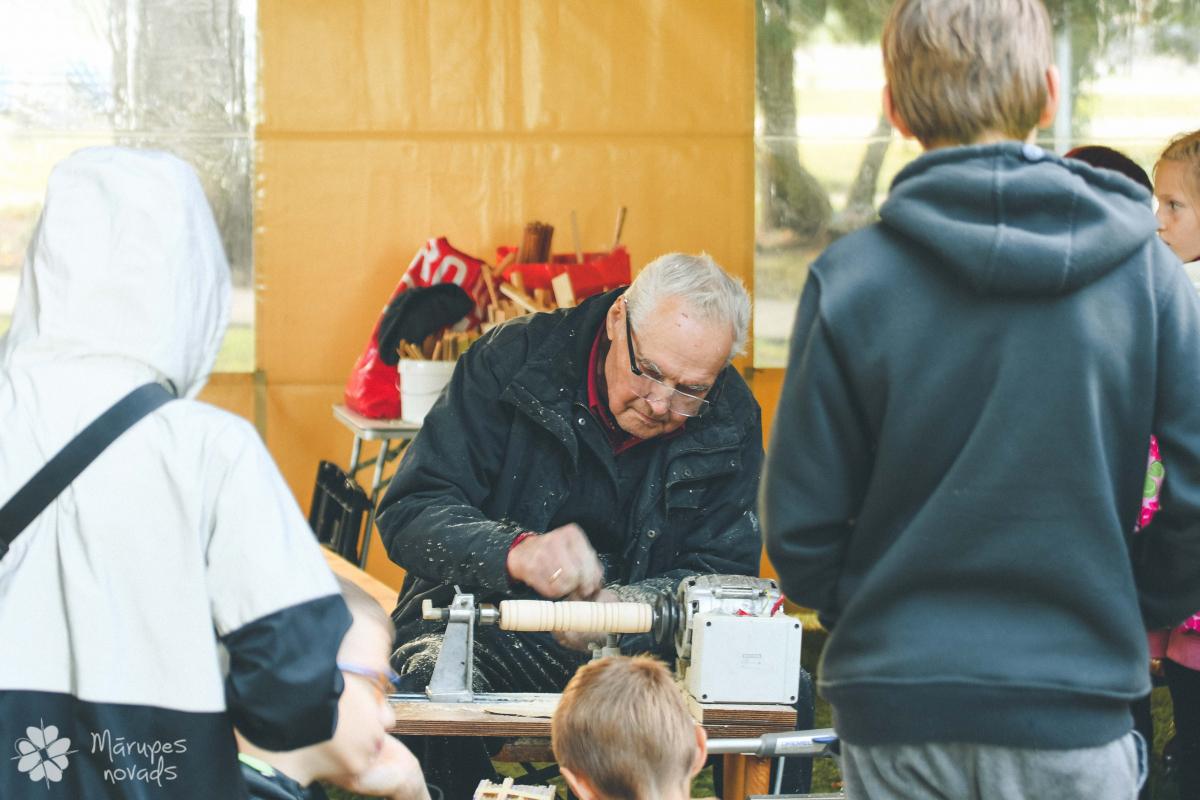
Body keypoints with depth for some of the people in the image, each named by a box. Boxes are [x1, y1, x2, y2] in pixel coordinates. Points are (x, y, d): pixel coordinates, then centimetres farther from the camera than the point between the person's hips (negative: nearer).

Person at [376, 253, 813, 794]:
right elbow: (410, 512, -15)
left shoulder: (731, 420, -2)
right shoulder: (513, 359, -10)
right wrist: (516, 552, -36)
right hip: (489, 638, -2)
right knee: (431, 685, -35)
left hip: (638, 652, 2)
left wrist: (620, 612, -24)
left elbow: (723, 578, -2)